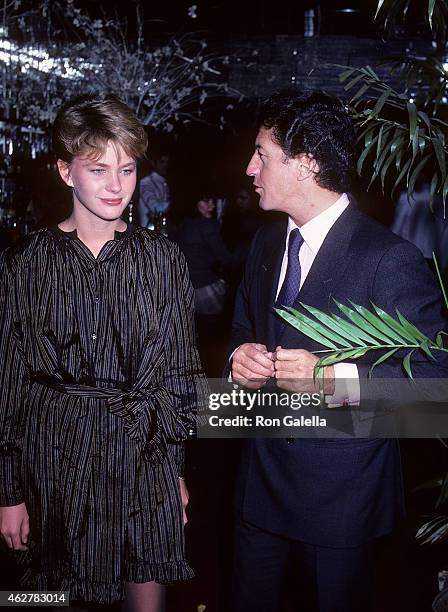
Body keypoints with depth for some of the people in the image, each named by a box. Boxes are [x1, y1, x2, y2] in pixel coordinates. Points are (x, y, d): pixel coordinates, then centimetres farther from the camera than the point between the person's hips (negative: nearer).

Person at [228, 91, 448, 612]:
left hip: (340, 491, -6)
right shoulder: (266, 243, 5)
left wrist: (334, 378, -30)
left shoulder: (388, 259, -18)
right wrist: (241, 357, -6)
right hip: (262, 476, 7)